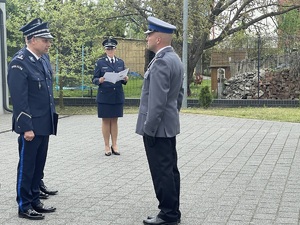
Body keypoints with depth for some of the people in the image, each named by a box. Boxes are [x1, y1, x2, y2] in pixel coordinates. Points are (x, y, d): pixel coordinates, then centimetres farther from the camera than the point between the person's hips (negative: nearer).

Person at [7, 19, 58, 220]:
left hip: (44, 125, 8)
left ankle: (35, 201, 27)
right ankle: (24, 206, 14)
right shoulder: (20, 63, -15)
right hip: (31, 126, -8)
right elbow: (19, 99, -19)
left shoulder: (42, 61, 11)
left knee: (38, 165, 16)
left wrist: (52, 119, 16)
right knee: (26, 167, 3)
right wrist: (26, 127, -21)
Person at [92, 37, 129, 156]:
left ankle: (114, 145, 15)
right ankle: (107, 146, 10)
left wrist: (125, 79, -12)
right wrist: (100, 80, -23)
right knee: (106, 121, 3)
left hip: (118, 96, 3)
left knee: (114, 120, 8)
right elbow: (94, 79, -2)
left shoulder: (121, 62, 8)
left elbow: (123, 80, 10)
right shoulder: (100, 62, 0)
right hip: (104, 96, -2)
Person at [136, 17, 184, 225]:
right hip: (169, 124, 10)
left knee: (162, 172, -3)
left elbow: (157, 100, -24)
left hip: (158, 126, -10)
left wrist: (149, 128, -19)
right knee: (170, 170, 14)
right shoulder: (175, 59, 12)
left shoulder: (161, 62, -20)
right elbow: (179, 94, 18)